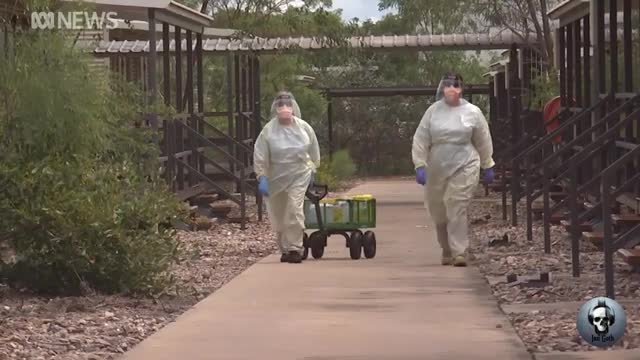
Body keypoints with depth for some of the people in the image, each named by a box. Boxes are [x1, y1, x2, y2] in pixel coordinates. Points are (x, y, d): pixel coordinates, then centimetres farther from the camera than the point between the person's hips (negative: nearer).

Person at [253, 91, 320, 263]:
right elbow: (260, 157, -9)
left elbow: (314, 151, 11)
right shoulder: (268, 130, -11)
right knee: (278, 216, 8)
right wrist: (262, 178, -14)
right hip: (276, 177, 1)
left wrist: (313, 170, 16)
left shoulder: (304, 127, -4)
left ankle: (294, 248, -11)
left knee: (295, 210, -15)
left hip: (299, 176, 0)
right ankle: (284, 249, 24)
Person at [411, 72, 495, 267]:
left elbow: (483, 141, 11)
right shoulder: (433, 111, 3)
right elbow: (420, 140, 3)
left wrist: (487, 166, 15)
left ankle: (459, 252, -14)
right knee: (438, 212, 8)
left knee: (457, 209, -15)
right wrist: (420, 166, -4)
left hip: (464, 167, -2)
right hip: (437, 169, 3)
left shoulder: (472, 112, 2)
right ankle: (447, 251, 25)